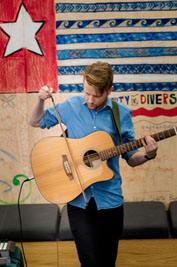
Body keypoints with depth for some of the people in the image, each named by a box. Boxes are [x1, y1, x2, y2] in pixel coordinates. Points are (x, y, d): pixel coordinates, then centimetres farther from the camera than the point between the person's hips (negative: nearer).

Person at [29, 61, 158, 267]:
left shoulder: (122, 114, -2)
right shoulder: (71, 106, -1)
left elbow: (131, 159, 5)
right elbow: (35, 122, 11)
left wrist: (148, 155, -16)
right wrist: (41, 100, -8)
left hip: (109, 198, 1)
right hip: (78, 198, 0)